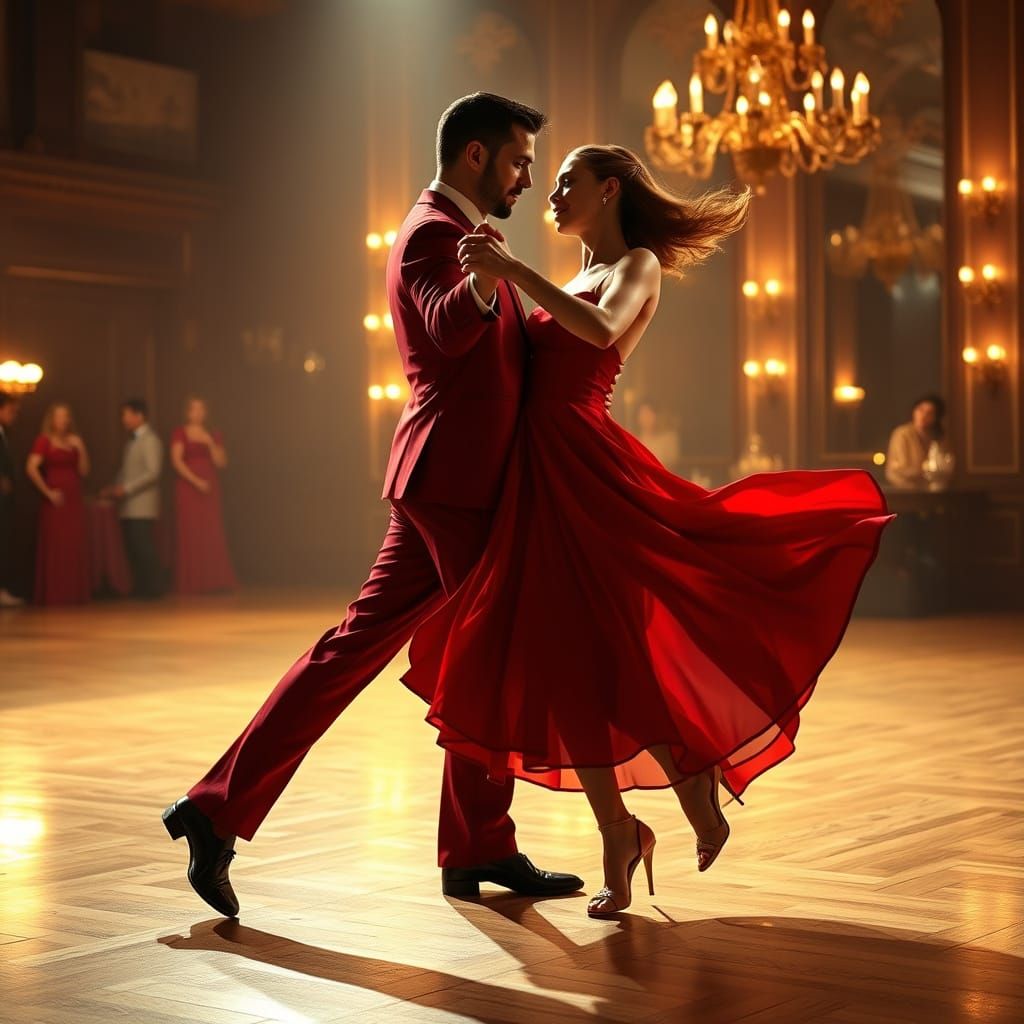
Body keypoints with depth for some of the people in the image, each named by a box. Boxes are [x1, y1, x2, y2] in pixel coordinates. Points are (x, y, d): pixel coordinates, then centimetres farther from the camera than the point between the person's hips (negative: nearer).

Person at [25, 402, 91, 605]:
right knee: (54, 547, -5)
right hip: (56, 500, -5)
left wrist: (81, 450, -3)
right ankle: (54, 594, -1)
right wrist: (47, 492, -12)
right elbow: (31, 468, -13)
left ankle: (74, 592, 10)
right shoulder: (44, 440, -3)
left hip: (74, 499, 5)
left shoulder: (74, 441, 14)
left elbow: (84, 472, 10)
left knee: (75, 547, 4)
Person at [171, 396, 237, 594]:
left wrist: (210, 443, -8)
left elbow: (221, 462, 6)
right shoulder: (180, 433, 2)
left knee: (212, 533, -3)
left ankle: (212, 580, -2)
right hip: (187, 487, -4)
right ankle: (190, 583, -5)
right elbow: (176, 461, -8)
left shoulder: (213, 435, 14)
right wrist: (196, 481, -17)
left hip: (210, 487, 4)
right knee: (190, 533, -6)